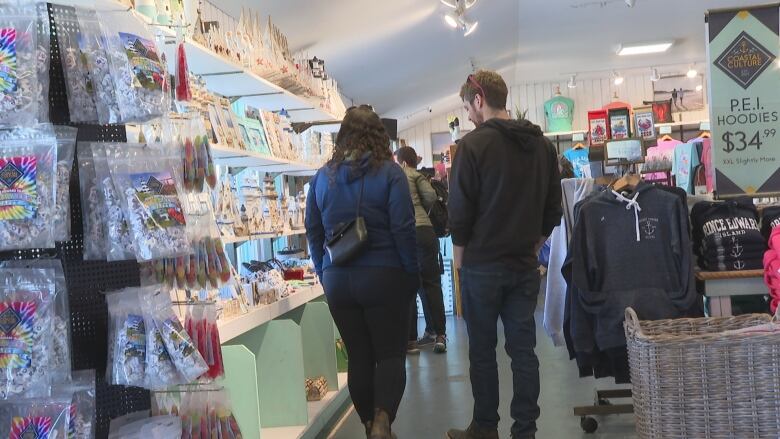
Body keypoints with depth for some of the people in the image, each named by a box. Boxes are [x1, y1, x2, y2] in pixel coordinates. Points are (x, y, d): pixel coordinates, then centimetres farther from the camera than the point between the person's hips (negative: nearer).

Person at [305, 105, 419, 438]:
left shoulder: (323, 176, 4)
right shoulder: (389, 172, -7)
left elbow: (313, 231, 8)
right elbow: (403, 229, -11)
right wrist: (413, 274, -2)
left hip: (337, 281, 4)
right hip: (383, 276, -3)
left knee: (359, 357, 13)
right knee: (391, 354, 4)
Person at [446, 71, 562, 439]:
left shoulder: (474, 144, -13)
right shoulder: (543, 144, 7)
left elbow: (460, 209, -13)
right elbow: (553, 208, 9)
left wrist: (459, 255, 0)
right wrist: (531, 246, 15)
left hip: (482, 266, -5)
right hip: (525, 266, 5)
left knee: (482, 350, 7)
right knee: (523, 349, 9)